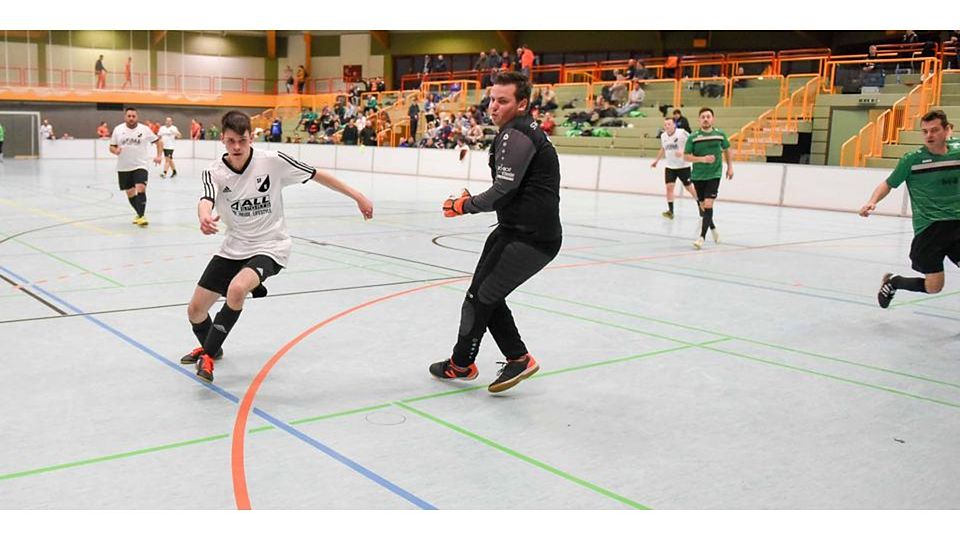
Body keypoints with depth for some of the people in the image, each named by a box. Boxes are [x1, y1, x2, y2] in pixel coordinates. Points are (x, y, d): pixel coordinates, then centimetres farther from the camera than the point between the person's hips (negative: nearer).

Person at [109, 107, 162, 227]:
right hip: (123, 167, 3)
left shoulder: (144, 129, -3)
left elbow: (159, 141, 6)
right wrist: (115, 151, -15)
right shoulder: (118, 129, 1)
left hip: (140, 166, -3)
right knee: (130, 193, 10)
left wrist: (159, 156, -6)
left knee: (141, 189, -21)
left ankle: (141, 216, -18)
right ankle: (139, 214, 30)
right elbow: (111, 147, 8)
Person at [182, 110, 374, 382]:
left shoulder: (272, 161, -14)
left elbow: (317, 175, -5)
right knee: (195, 309, 6)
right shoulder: (214, 173, -10)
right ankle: (210, 346, 43)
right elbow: (206, 201, -30)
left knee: (236, 289, -33)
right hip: (234, 248, 4)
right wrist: (204, 217, -55)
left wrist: (358, 196, -5)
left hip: (270, 246, -4)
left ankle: (208, 355, -11)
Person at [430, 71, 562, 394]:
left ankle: (461, 364, 19)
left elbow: (503, 191, -21)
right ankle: (518, 358, 21)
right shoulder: (522, 131, 16)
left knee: (480, 297, 1)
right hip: (517, 230, 10)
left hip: (530, 238, -10)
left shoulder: (516, 134, -17)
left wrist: (463, 206, -7)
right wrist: (469, 202, 8)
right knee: (487, 295, 14)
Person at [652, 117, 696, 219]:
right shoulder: (663, 136, 3)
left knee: (689, 188, 7)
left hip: (683, 166, -4)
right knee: (669, 187, -8)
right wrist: (656, 161, 25)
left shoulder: (682, 133, -16)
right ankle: (670, 211, -3)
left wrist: (683, 151, -30)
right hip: (669, 167, 4)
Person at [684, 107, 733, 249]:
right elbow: (686, 157, -8)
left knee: (708, 205, -15)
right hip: (698, 176, 2)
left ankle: (702, 237, -15)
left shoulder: (720, 134, -1)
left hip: (714, 175, -1)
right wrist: (702, 159, -21)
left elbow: (726, 149, 17)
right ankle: (713, 228, 38)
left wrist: (730, 167, 18)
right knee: (703, 206, 13)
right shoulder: (693, 137, -6)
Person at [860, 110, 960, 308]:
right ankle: (892, 282, 26)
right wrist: (873, 201, -11)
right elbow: (889, 184, 5)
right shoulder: (912, 159, -4)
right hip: (928, 227, -3)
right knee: (933, 287, -3)